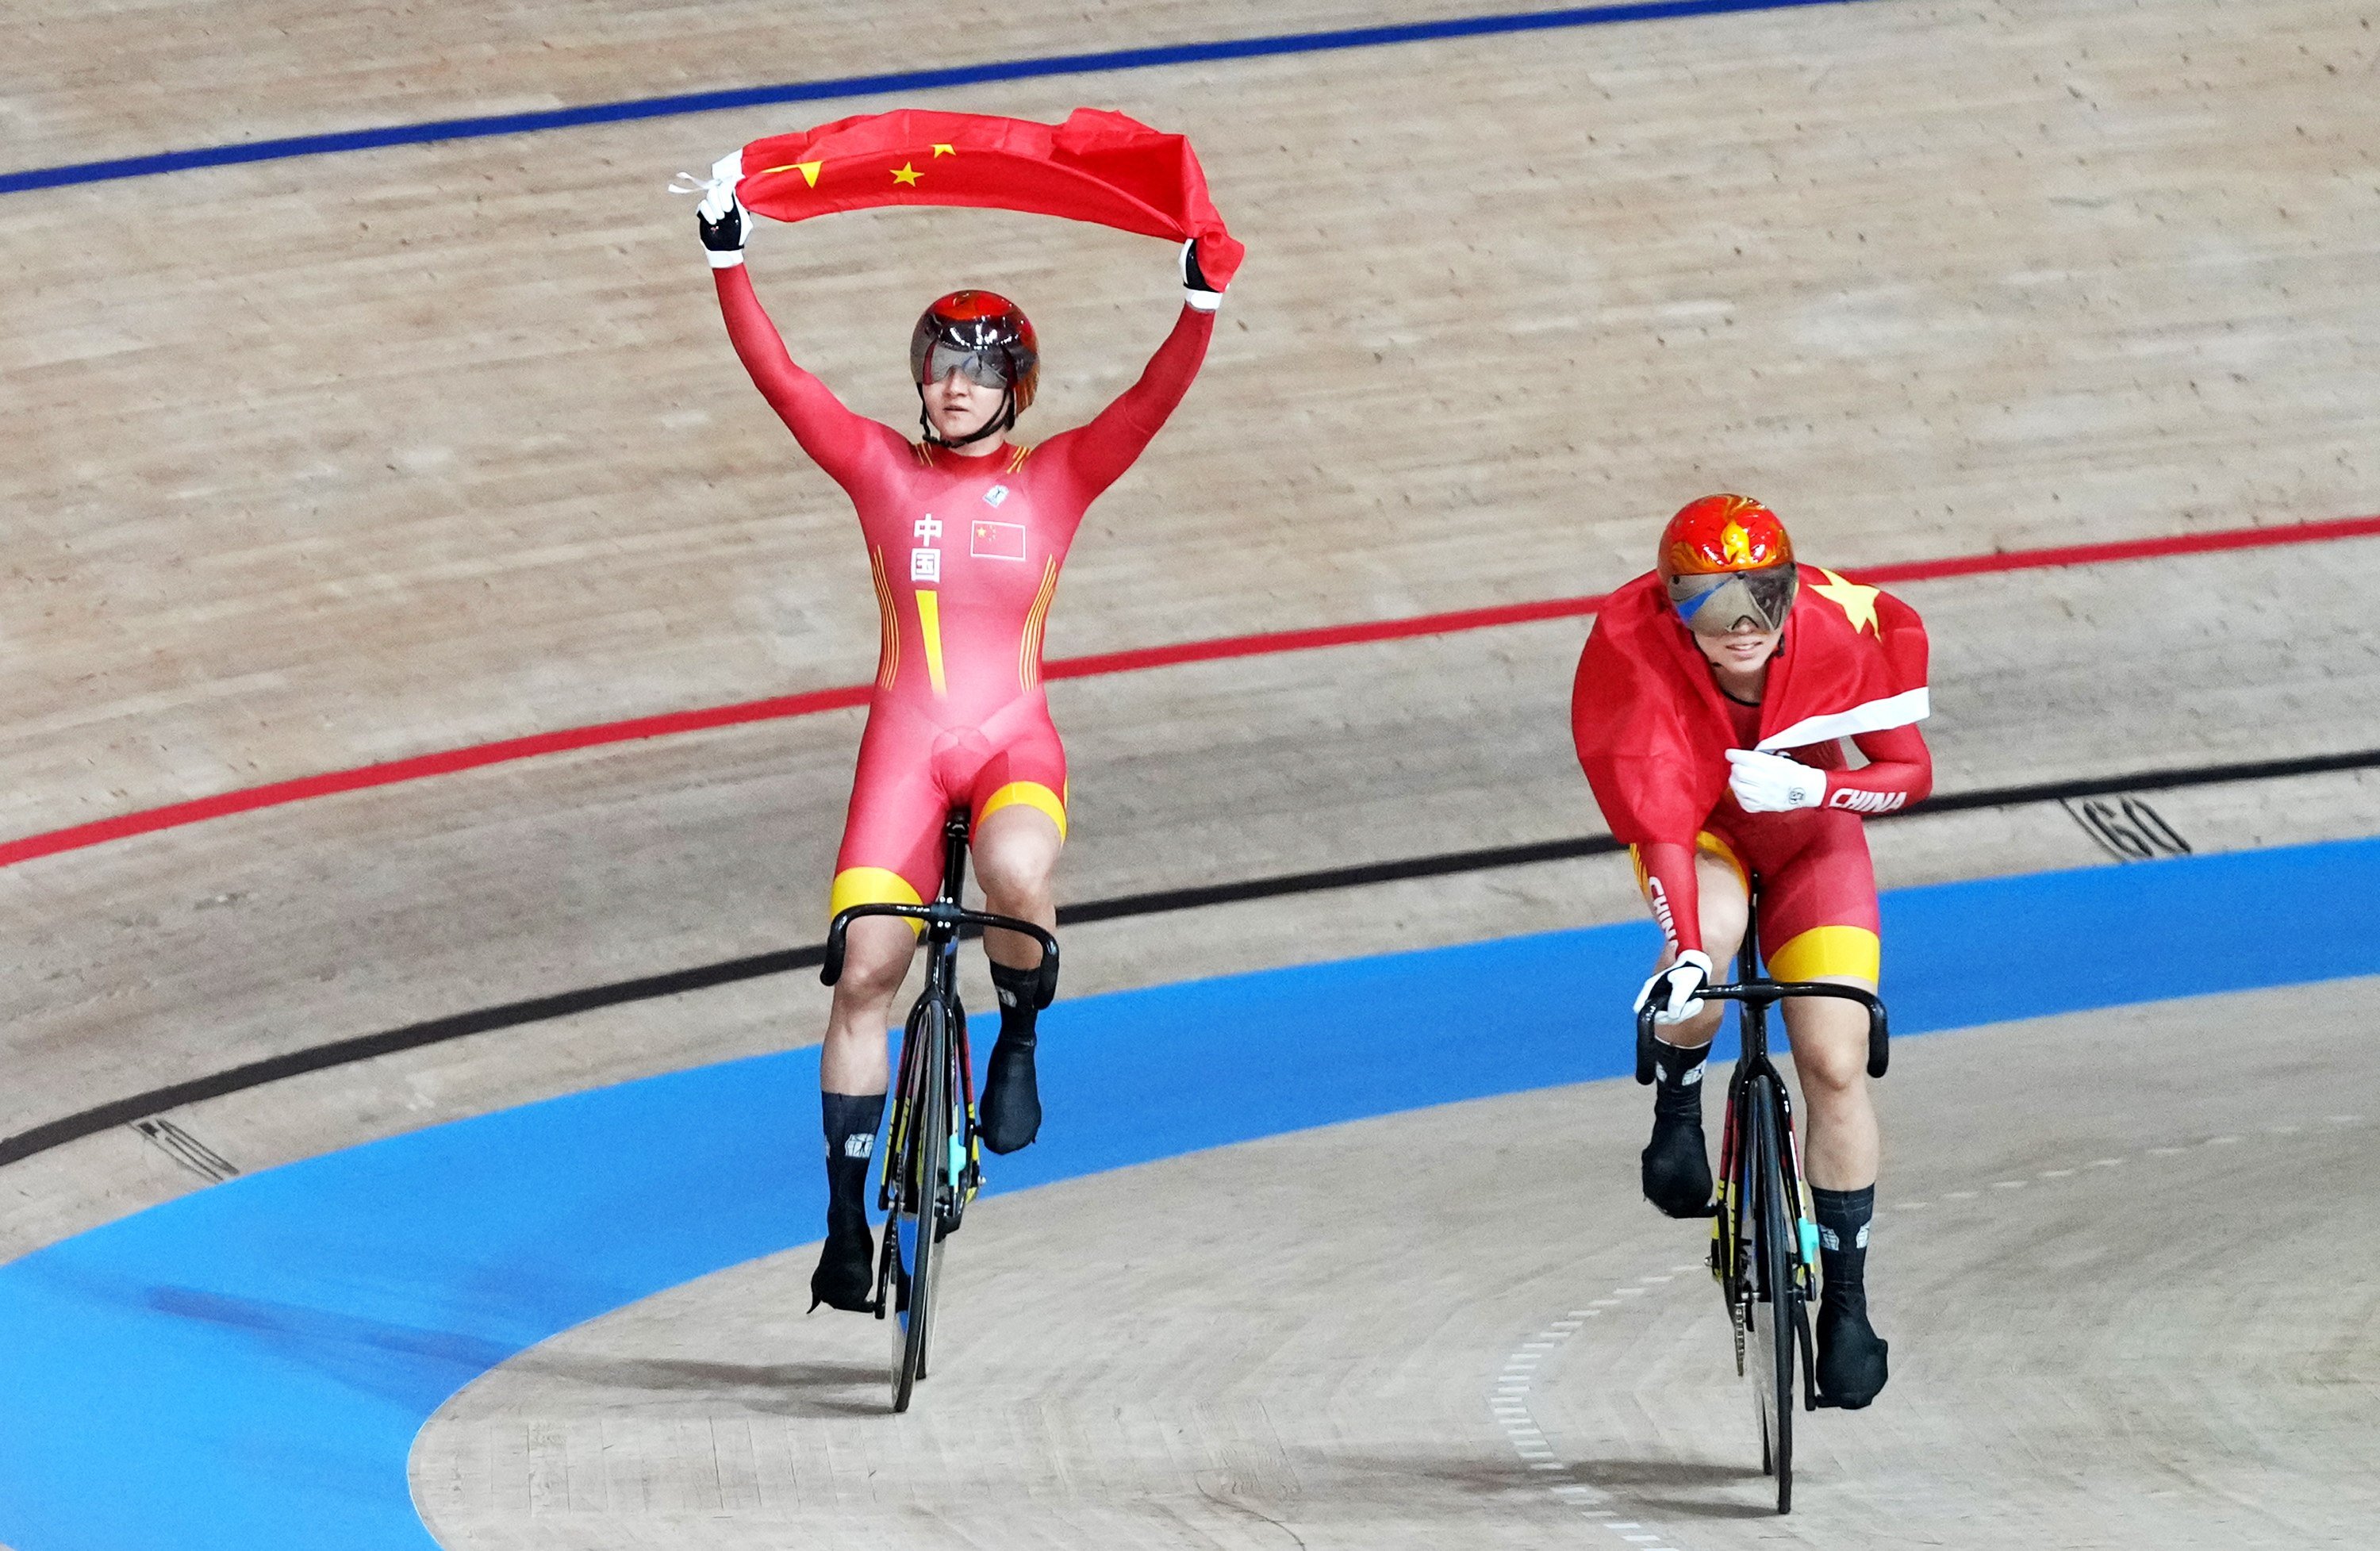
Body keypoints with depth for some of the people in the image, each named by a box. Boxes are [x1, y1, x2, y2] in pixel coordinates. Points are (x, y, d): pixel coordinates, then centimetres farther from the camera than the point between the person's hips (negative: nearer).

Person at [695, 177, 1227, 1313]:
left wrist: (1202, 298, -23)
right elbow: (778, 378, -4)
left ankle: (1019, 1038, -3)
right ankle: (848, 1218, 5)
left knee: (1015, 876, -35)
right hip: (905, 742, 1)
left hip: (1013, 739, -1)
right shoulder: (881, 471, 5)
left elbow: (1157, 397, -8)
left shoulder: (1058, 480, 4)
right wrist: (728, 263, -14)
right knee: (865, 974, -6)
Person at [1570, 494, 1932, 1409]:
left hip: (1809, 829, 1)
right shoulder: (1636, 649, -33)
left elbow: (1911, 772, -18)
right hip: (1692, 826, -1)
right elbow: (1658, 818, -39)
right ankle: (1677, 1111, -8)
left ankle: (1846, 1301, 5)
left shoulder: (1841, 630, -29)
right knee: (1709, 934, -38)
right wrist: (1684, 950, -51)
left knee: (1836, 1065, -9)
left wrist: (1813, 786, -37)